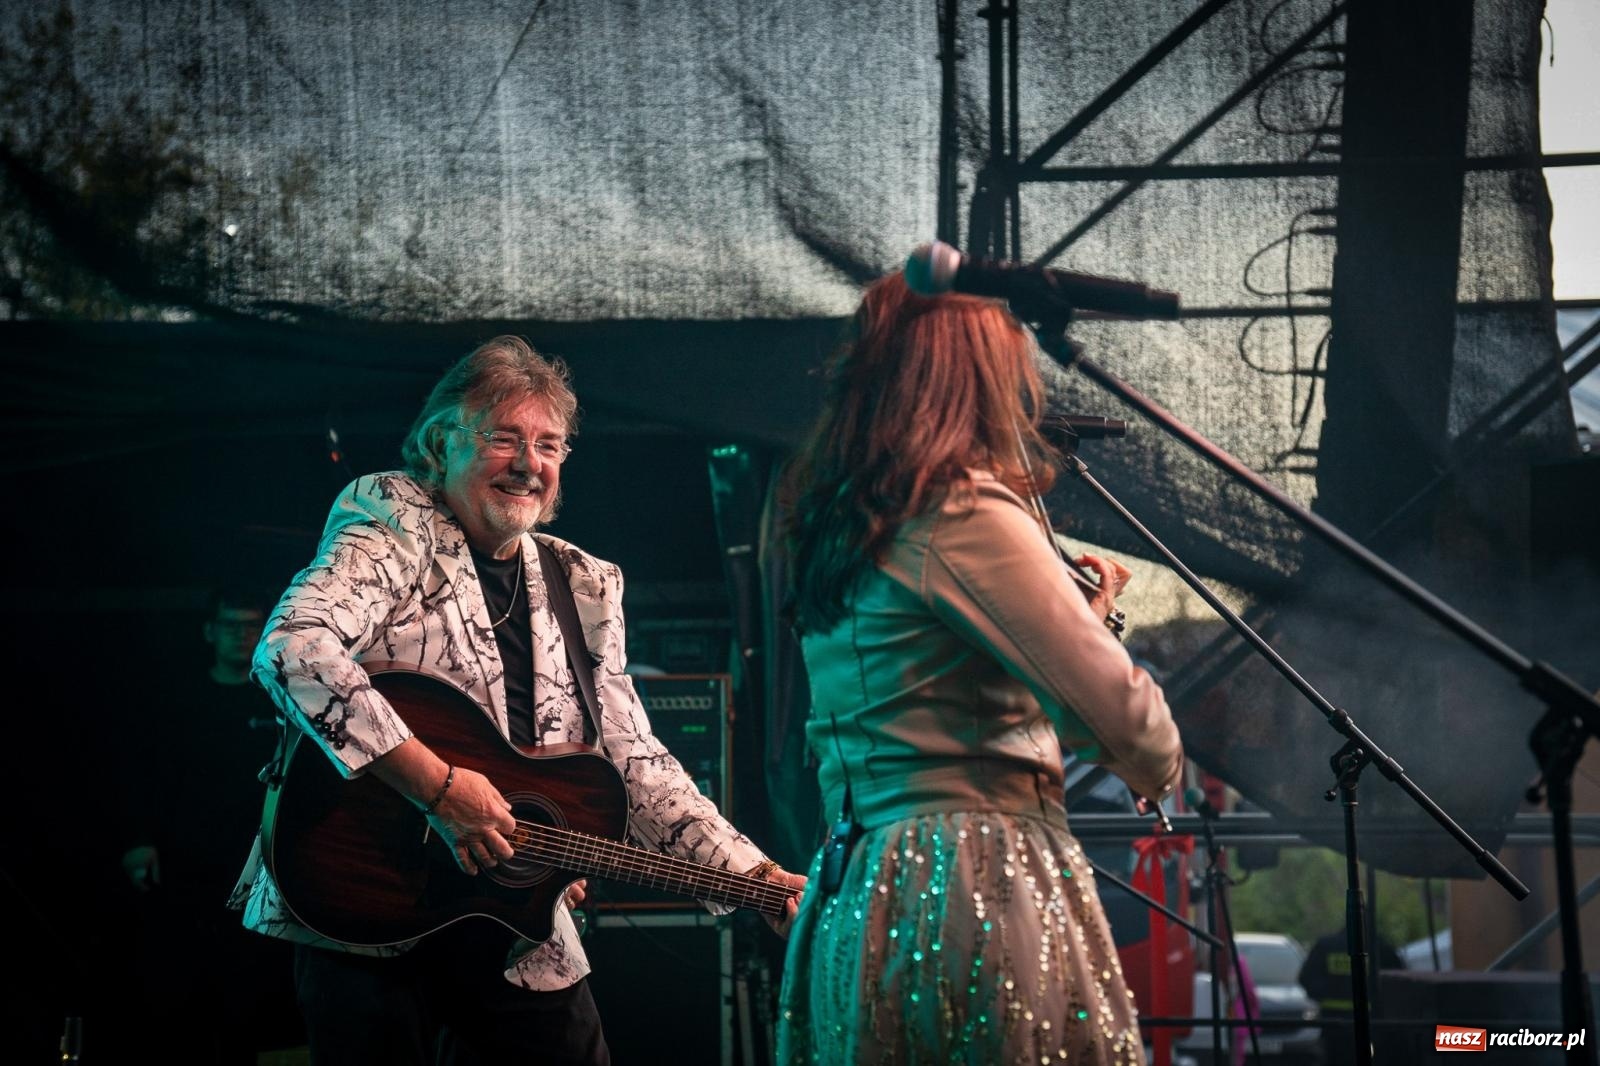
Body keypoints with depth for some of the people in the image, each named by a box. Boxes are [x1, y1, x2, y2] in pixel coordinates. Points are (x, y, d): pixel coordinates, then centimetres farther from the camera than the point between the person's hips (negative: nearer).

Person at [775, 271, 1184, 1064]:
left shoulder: (831, 533, 17)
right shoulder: (964, 514, -9)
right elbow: (1118, 710, -14)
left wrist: (1082, 611, 29)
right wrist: (1162, 769, 8)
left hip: (849, 914, 9)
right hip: (975, 896, -9)